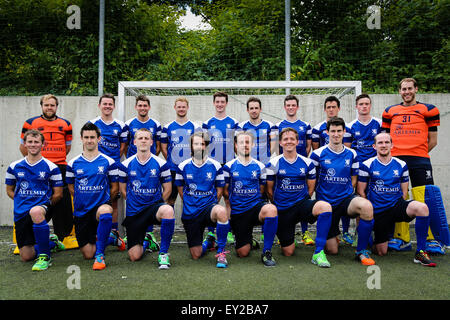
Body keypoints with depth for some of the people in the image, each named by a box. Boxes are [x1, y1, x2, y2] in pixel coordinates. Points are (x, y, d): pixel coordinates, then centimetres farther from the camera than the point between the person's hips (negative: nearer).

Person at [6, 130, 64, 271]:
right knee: (26, 257, 4)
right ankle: (51, 242, 35)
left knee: (36, 212, -43)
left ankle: (44, 256, -28)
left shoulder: (51, 167, -1)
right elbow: (9, 190, 17)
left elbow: (58, 194, 2)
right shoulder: (14, 167, 7)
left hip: (42, 205, -4)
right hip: (21, 213, 4)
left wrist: (45, 204, -2)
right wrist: (22, 202, 7)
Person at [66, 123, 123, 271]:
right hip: (81, 212, 3)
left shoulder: (109, 162, -1)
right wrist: (83, 201, 12)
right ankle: (111, 238, 36)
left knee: (105, 211, -42)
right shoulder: (73, 163, 4)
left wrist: (104, 202, 7)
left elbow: (114, 188, 5)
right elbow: (71, 187, 15)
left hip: (101, 205, -3)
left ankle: (100, 255, -26)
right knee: (87, 254, 4)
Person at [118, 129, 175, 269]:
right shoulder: (126, 164, 0)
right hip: (133, 213, 1)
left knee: (168, 210, -39)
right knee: (134, 257, -1)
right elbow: (122, 190, 11)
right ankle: (145, 241, 38)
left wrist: (155, 205, 2)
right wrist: (134, 203, 5)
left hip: (154, 206, -1)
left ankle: (163, 253, -21)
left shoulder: (161, 164, -3)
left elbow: (167, 189, 5)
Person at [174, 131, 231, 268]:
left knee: (221, 211, -40)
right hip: (190, 214, 1)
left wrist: (211, 205, 4)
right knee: (196, 255, 1)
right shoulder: (183, 166, -1)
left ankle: (221, 251, -19)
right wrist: (190, 205, 12)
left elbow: (220, 190, 8)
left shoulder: (215, 166, -2)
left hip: (209, 207, -1)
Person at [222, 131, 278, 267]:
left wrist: (253, 201, 6)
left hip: (256, 206, 0)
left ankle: (266, 252, -21)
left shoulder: (259, 166, 5)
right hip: (237, 212, 0)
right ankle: (248, 238, 39)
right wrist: (230, 206, 4)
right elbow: (225, 190, 8)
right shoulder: (229, 166, 1)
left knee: (271, 209, -37)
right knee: (242, 253, 0)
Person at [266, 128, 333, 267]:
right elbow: (269, 190, 5)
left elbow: (311, 189, 11)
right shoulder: (274, 163, -3)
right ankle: (286, 237, 38)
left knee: (325, 206, -34)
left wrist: (302, 202, 10)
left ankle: (318, 253, -23)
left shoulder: (307, 163, 2)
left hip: (302, 203, 1)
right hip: (282, 210, -1)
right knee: (288, 253, -1)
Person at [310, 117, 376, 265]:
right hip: (326, 202, -1)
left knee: (367, 206, -35)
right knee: (332, 250, 0)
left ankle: (361, 251, -16)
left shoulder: (351, 154, 5)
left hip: (346, 198, 2)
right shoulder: (318, 154, -4)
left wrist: (346, 193, 3)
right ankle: (331, 235, 40)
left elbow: (353, 179, 14)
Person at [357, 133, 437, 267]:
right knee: (381, 252, -1)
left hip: (397, 205, 2)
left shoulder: (401, 165, 6)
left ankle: (421, 253, -20)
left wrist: (401, 208, 4)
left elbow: (404, 191, 13)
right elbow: (361, 192, 1)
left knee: (422, 207, -32)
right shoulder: (367, 165, -3)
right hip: (378, 211, -2)